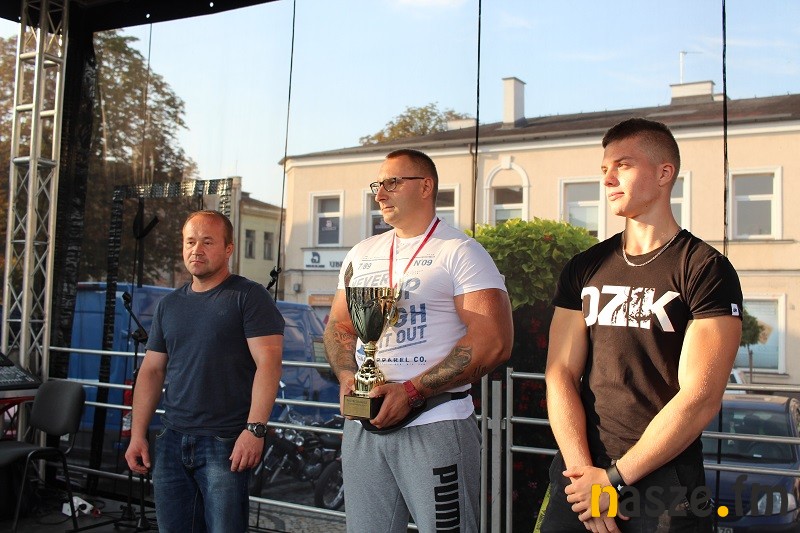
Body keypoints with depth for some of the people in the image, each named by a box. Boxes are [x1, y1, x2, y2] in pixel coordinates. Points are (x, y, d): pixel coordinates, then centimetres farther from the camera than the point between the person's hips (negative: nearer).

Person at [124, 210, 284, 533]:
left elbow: (268, 363, -13)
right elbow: (151, 371, 15)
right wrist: (138, 434, 9)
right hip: (172, 442, 6)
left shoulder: (248, 297, -5)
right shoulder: (169, 305, 14)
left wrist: (254, 429, -20)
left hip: (225, 444, -6)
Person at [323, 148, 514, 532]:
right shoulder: (361, 254, 14)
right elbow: (339, 326, 21)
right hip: (363, 424, 6)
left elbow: (493, 342, -14)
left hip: (434, 424, -5)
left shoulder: (460, 252, -5)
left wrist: (410, 392, -18)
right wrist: (347, 376, -1)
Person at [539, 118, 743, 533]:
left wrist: (615, 478, -14)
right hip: (580, 473, 4)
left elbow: (700, 399, -14)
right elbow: (561, 375, 0)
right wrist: (582, 469, -12)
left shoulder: (706, 270, -7)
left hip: (665, 480, -3)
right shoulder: (583, 269, 7)